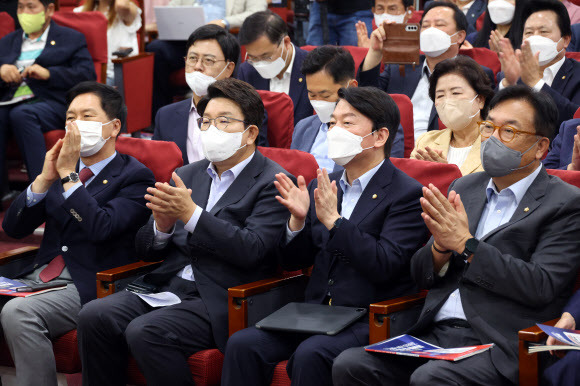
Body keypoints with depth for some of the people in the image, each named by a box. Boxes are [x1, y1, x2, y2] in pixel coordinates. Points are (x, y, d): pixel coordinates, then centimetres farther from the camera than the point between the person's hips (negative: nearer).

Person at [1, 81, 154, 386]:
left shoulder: (135, 177, -1)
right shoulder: (62, 166, 18)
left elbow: (101, 228, -19)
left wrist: (68, 175, -14)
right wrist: (45, 178, -1)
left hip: (88, 285, -7)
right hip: (38, 276, 7)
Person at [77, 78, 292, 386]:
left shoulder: (272, 183, -1)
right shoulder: (187, 175, 19)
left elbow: (251, 250, -16)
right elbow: (145, 249, 18)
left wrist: (191, 214, -21)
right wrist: (162, 225, -6)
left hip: (218, 300, -6)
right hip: (166, 288, 6)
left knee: (144, 332, -30)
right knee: (94, 317, -18)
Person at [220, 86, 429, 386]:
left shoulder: (407, 194, -5)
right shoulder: (321, 187, 15)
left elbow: (385, 266, -17)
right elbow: (292, 262, 17)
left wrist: (334, 220, -18)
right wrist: (297, 220, -3)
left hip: (369, 320, -6)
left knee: (310, 354, -34)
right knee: (242, 344, -18)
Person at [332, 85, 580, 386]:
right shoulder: (464, 188, 19)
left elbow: (542, 287, -13)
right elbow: (421, 275, 18)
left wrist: (466, 243, -13)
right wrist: (441, 247, -5)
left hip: (498, 346, -6)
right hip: (434, 334, 6)